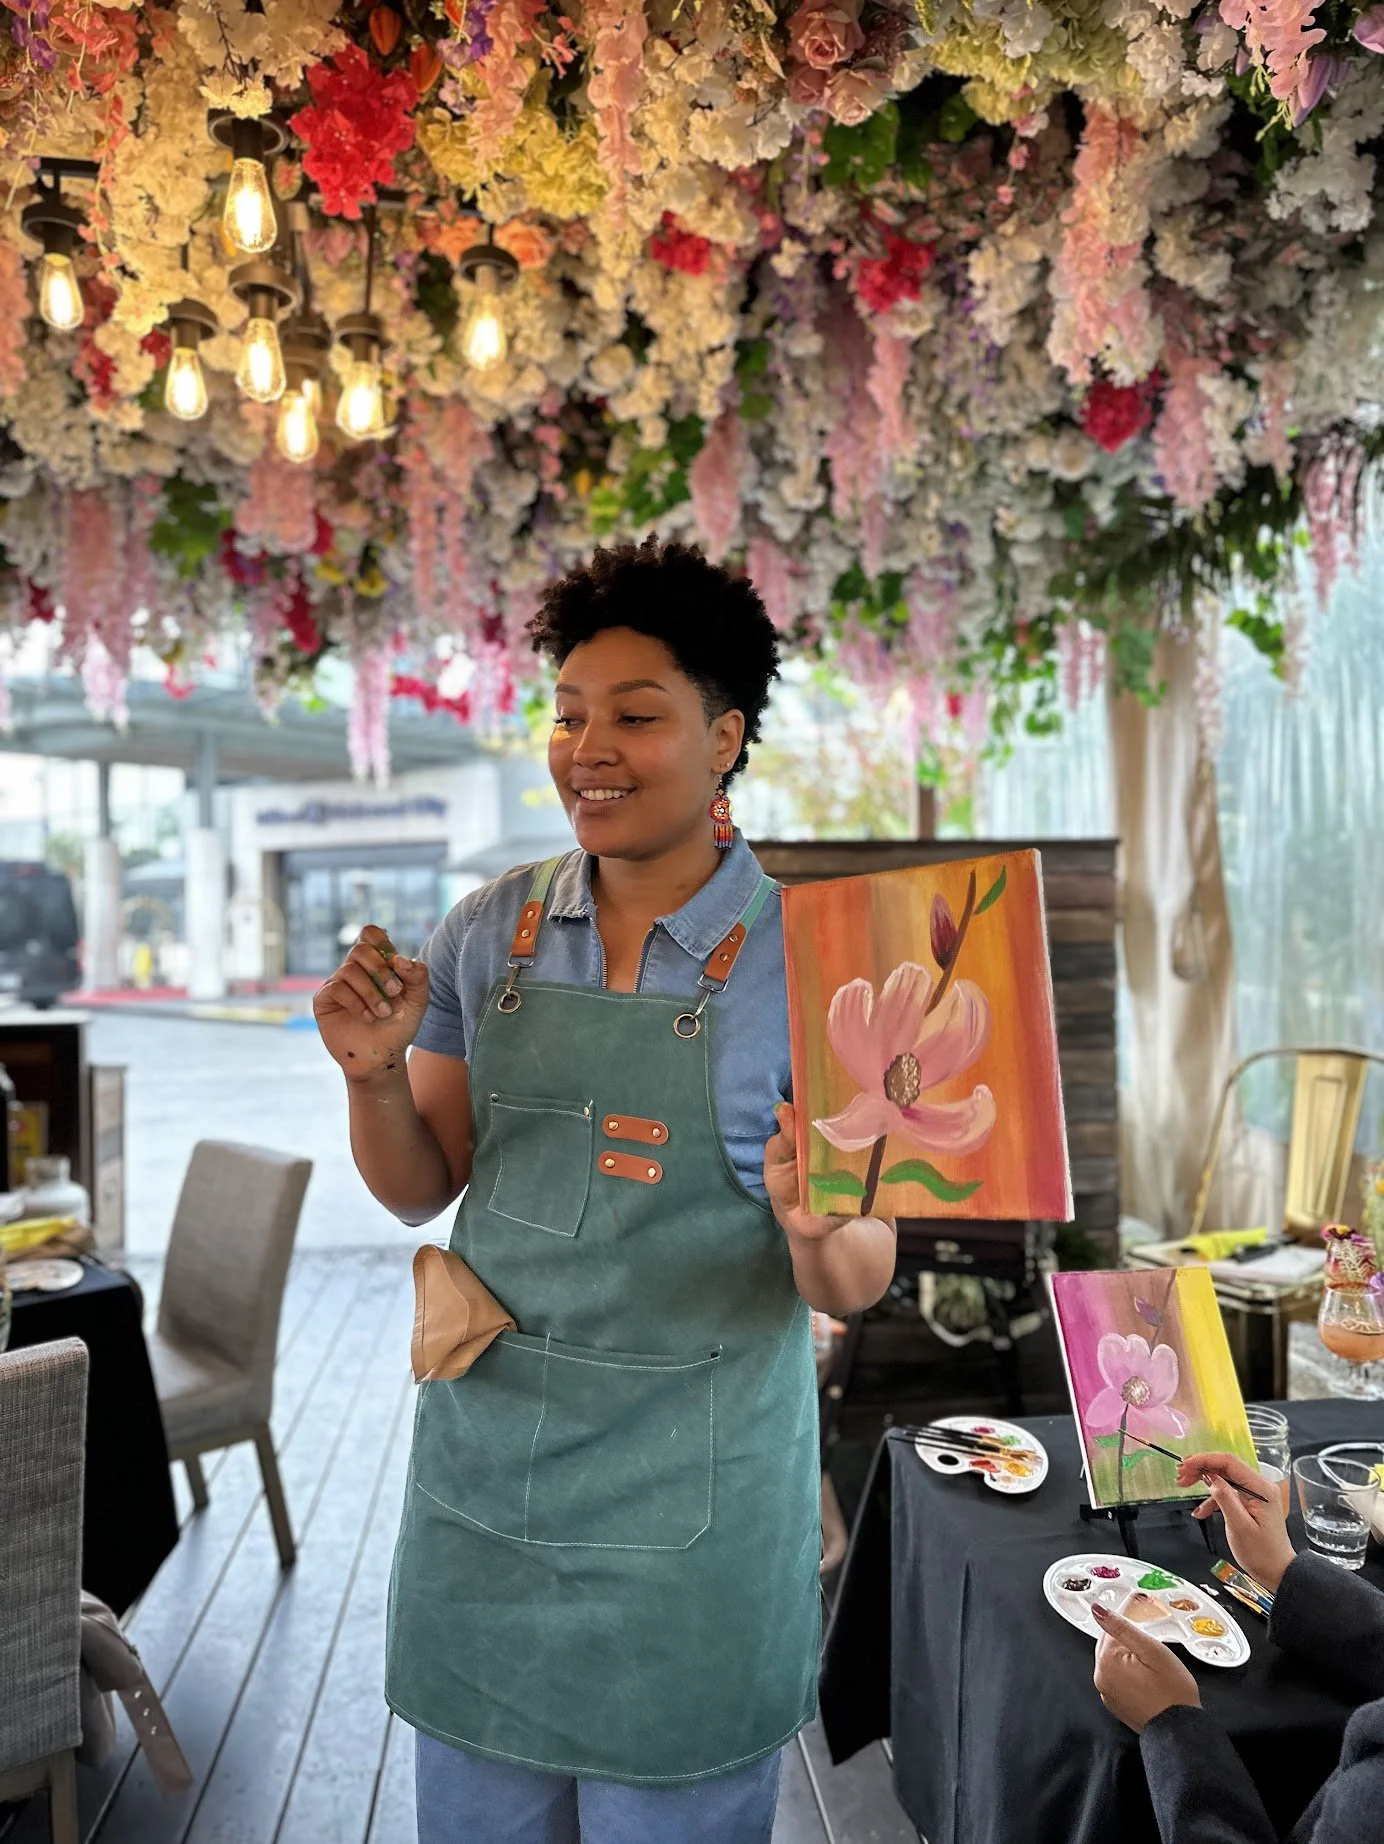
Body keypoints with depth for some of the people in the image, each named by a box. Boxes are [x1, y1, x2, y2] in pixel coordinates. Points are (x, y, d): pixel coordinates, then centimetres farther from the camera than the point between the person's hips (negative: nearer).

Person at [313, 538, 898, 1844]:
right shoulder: (489, 933, -1)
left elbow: (855, 1287, -8)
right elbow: (419, 1191, 6)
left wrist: (817, 1222, -30)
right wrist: (374, 1073, -13)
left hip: (688, 1518, -3)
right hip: (478, 1476, 4)